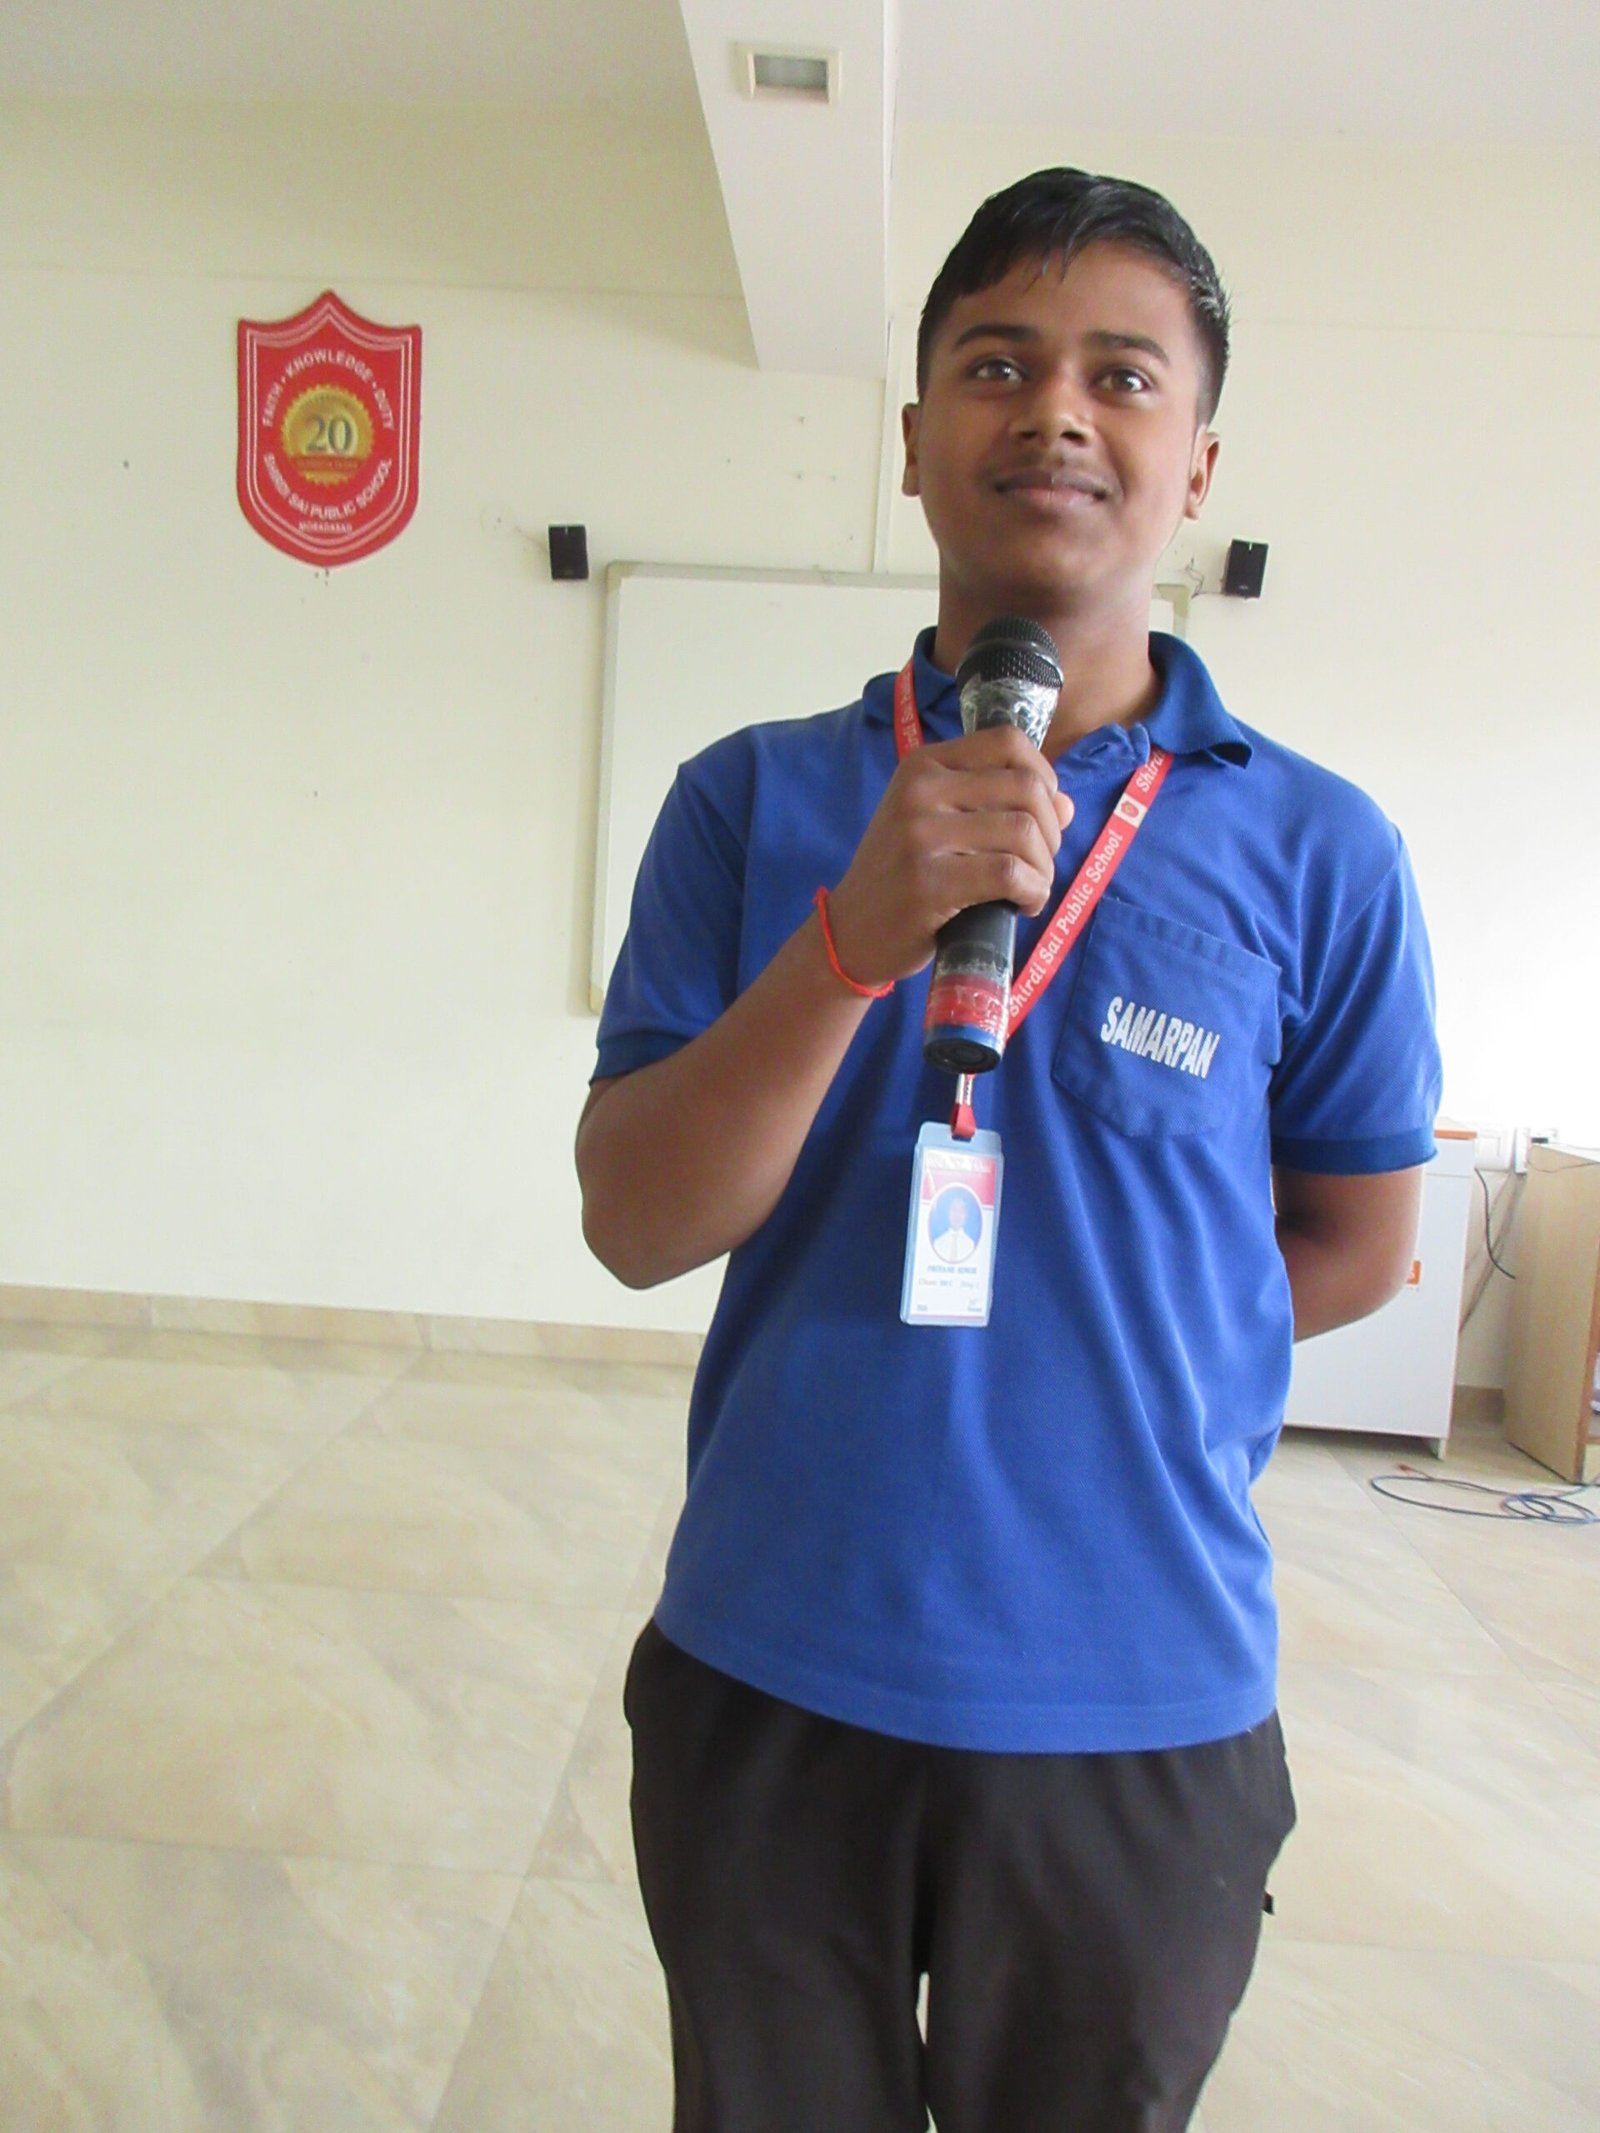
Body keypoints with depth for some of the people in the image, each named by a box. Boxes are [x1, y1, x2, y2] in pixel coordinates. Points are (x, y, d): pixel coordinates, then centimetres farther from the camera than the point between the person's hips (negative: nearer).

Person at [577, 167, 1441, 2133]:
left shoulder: (1316, 853, -7)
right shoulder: (755, 803, -4)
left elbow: (1351, 1248, 4)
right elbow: (635, 1226, -12)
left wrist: (1088, 1352, 2)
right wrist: (862, 937, -25)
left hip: (1139, 1710, 0)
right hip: (764, 1681, 1)